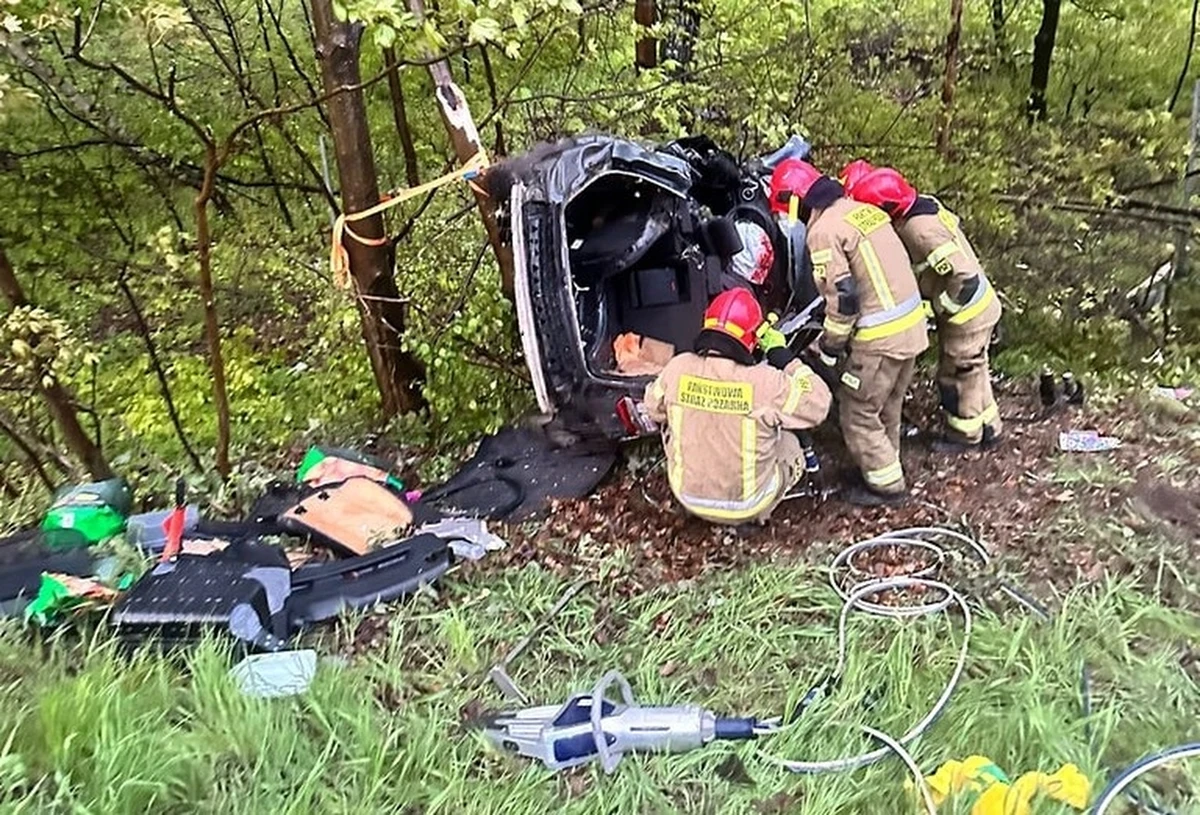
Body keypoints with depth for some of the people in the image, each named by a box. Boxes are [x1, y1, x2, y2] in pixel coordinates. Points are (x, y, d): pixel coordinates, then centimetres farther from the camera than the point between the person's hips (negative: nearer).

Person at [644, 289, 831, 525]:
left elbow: (654, 409, 2)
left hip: (688, 496, 2)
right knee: (789, 445, 25)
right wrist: (782, 355, -4)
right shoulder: (765, 383, -26)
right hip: (745, 505, -1)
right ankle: (753, 516, 15)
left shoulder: (677, 368, -16)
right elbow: (818, 403, -11)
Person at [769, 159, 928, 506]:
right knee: (887, 408, 24)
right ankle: (884, 466, 39)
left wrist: (831, 345, -6)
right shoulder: (863, 209, 12)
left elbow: (843, 297, -20)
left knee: (858, 414, 7)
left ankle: (886, 484, 17)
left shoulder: (824, 230, -15)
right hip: (912, 324, 9)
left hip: (879, 337, -9)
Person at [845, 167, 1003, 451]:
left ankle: (964, 435, 28)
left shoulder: (921, 230, -29)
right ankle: (988, 428, 39)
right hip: (978, 304, 9)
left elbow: (965, 275, -31)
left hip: (967, 311, -9)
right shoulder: (923, 206, -1)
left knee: (956, 374, 9)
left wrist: (942, 307, -19)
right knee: (972, 370, 23)